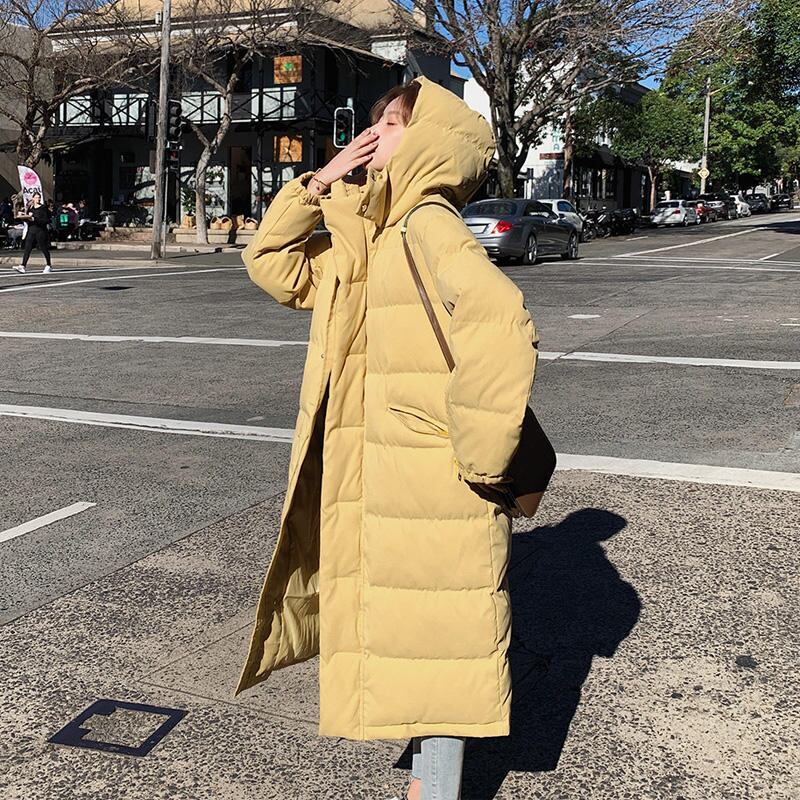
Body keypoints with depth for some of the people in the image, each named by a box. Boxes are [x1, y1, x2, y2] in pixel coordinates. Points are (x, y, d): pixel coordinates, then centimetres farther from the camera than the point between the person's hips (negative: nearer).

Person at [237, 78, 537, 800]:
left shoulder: (429, 226, -17)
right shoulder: (370, 234, 11)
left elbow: (501, 328, -33)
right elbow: (276, 266, 17)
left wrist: (479, 456, -25)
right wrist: (318, 184, 5)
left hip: (429, 491, -9)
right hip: (380, 485, 10)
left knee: (431, 636, 4)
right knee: (406, 630, 21)